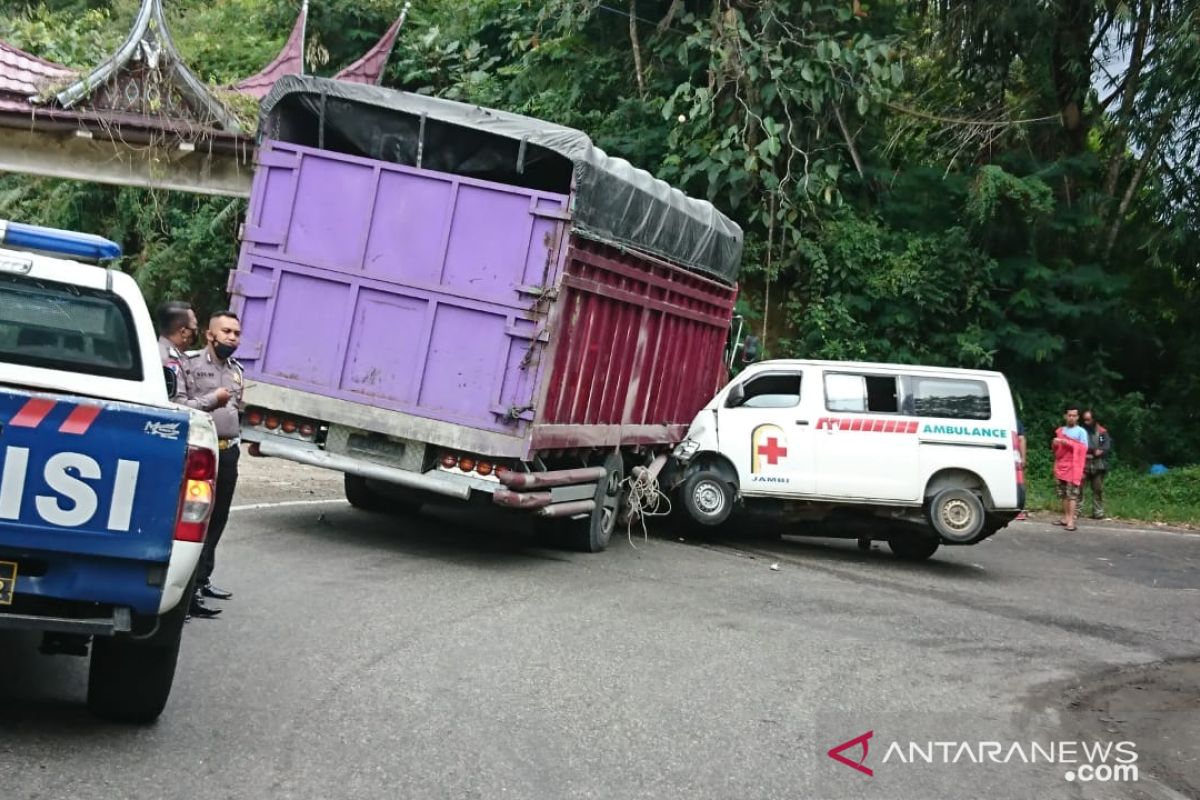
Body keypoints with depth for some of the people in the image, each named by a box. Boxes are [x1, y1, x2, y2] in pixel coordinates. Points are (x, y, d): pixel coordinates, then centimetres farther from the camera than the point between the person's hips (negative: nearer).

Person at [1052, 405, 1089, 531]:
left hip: (1073, 467, -5)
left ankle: (1071, 521, -15)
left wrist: (1067, 442, -15)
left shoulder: (1081, 432, 1)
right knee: (1063, 494, 6)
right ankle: (1066, 518, 10)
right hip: (1061, 466, 5)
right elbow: (1055, 449, 21)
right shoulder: (1060, 431, 16)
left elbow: (1082, 449, -7)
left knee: (1072, 494, -10)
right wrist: (1055, 443, -2)